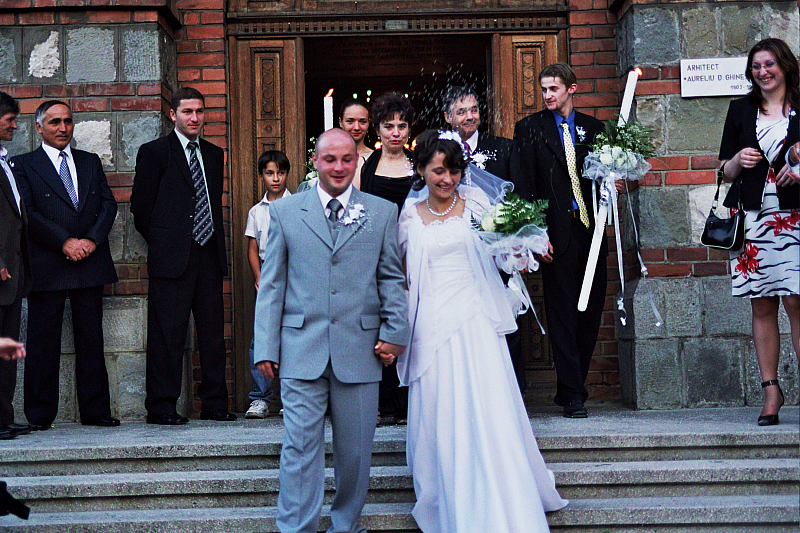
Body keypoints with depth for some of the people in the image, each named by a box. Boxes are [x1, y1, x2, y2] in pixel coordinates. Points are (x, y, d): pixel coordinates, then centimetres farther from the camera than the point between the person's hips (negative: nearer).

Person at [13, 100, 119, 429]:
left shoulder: (91, 163, 17)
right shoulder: (23, 165, 4)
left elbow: (108, 204, 9)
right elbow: (28, 214, -6)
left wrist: (92, 240, -7)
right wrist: (65, 242, -14)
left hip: (90, 263, 4)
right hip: (46, 267, -3)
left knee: (91, 340, 5)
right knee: (43, 342, 0)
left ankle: (95, 411, 10)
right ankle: (40, 415, 6)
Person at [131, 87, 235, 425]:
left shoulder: (214, 154, 18)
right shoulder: (154, 152, 1)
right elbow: (140, 206, 0)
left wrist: (217, 243, 12)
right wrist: (162, 242, 3)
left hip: (209, 255, 5)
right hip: (171, 257, -5)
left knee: (213, 332, 6)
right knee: (167, 335, -4)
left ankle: (214, 404, 13)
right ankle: (161, 407, 2)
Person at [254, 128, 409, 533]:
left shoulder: (383, 213, 9)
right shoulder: (284, 212, 7)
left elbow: (392, 278, 10)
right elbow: (271, 283, 6)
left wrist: (395, 331, -1)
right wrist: (266, 346, 1)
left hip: (360, 348, 1)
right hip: (302, 348, -1)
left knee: (355, 449, 8)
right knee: (300, 446, -3)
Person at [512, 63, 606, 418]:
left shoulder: (593, 128, 14)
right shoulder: (530, 128, 3)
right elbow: (523, 185, -2)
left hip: (590, 229, 4)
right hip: (557, 233, -4)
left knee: (591, 310, 6)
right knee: (563, 313, -4)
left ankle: (573, 386, 20)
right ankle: (572, 395, 0)